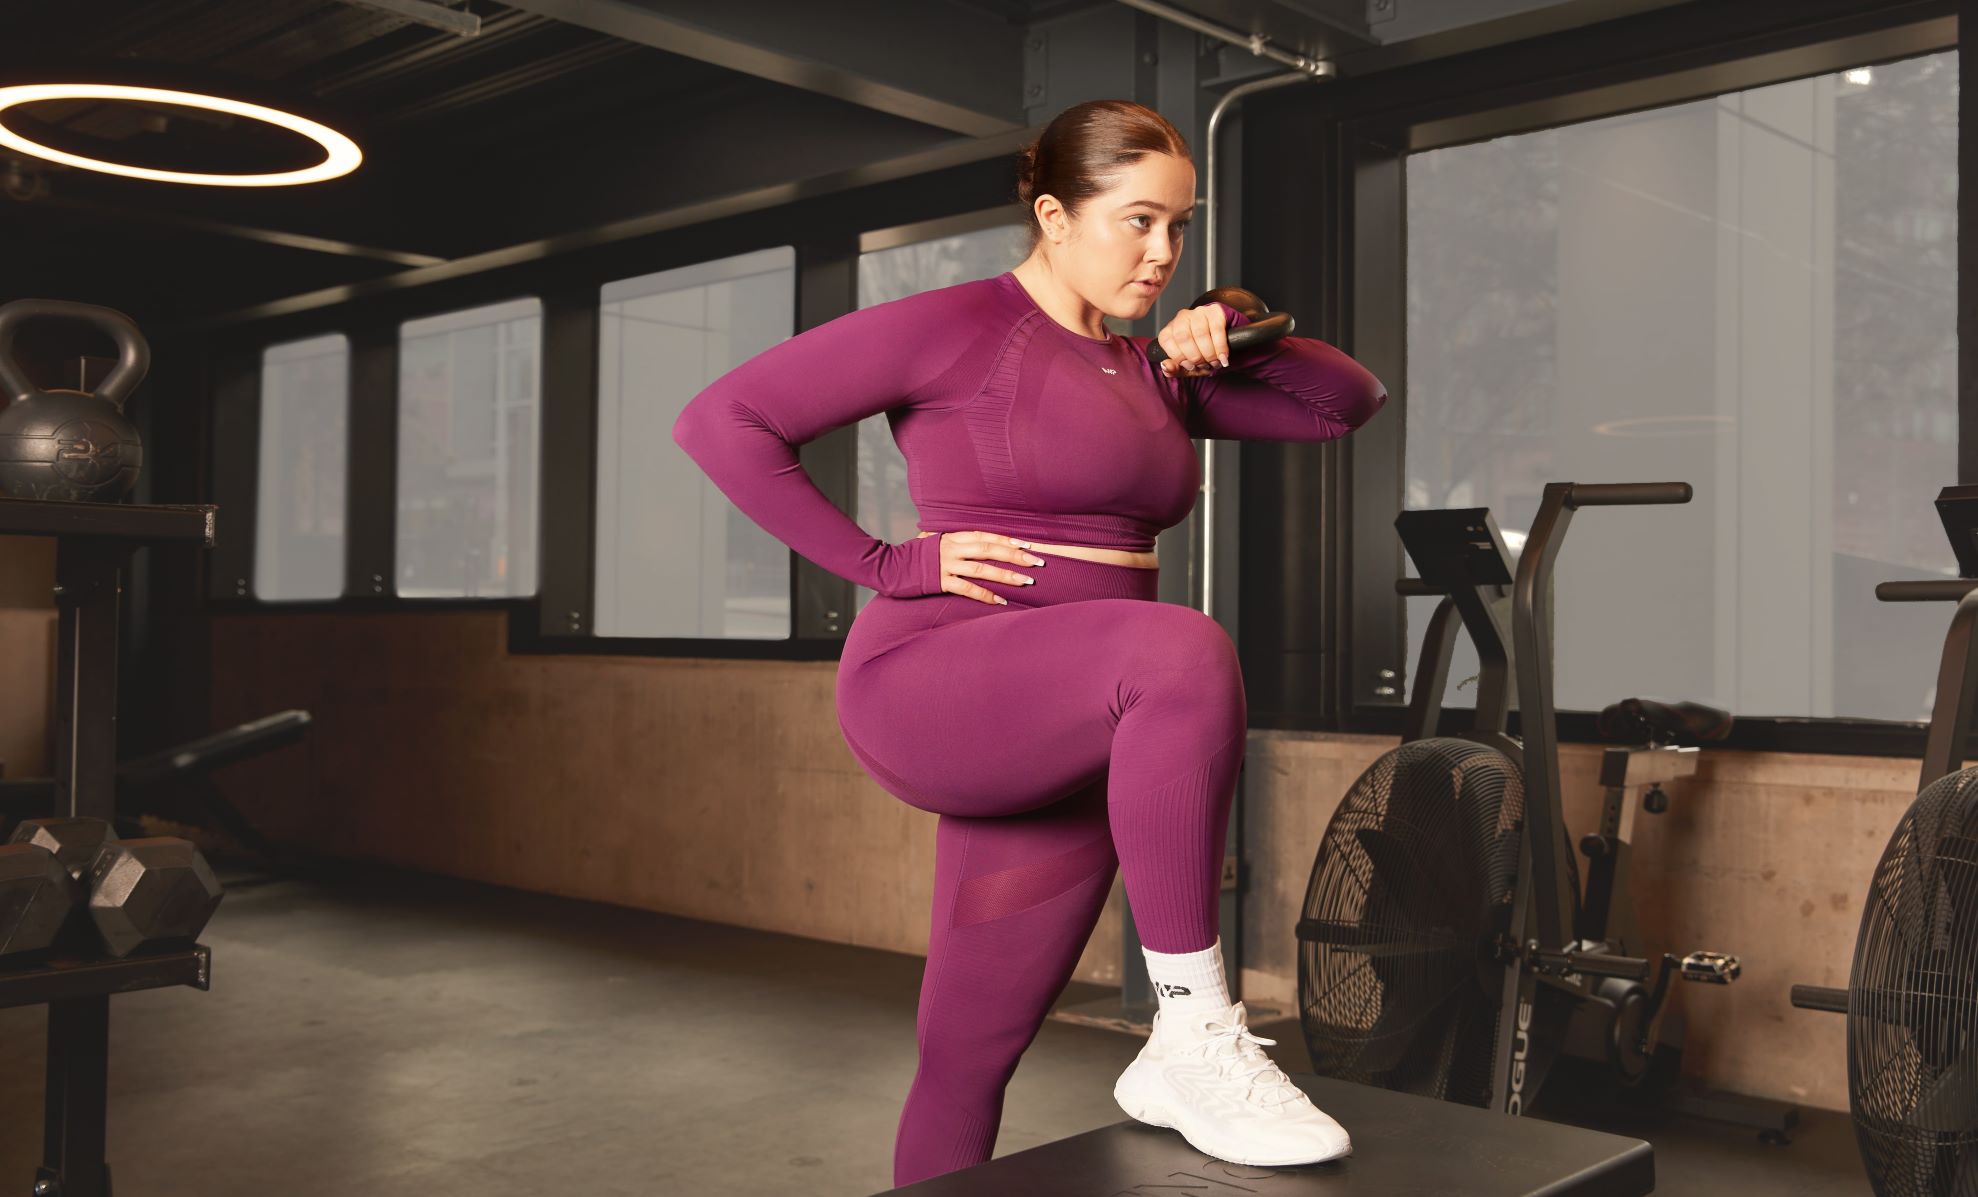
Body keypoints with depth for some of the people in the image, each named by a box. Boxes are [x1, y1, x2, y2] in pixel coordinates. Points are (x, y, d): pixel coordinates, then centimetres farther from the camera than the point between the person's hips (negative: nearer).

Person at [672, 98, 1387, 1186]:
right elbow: (723, 422, -7)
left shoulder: (1150, 370, 16)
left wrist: (1240, 341, 3)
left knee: (971, 1061, 7)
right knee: (1183, 652, -32)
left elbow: (1348, 403, 22)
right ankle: (1193, 1036, -23)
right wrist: (887, 563, -10)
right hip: (931, 687, -6)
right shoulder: (956, 327, -5)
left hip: (1068, 740, 7)